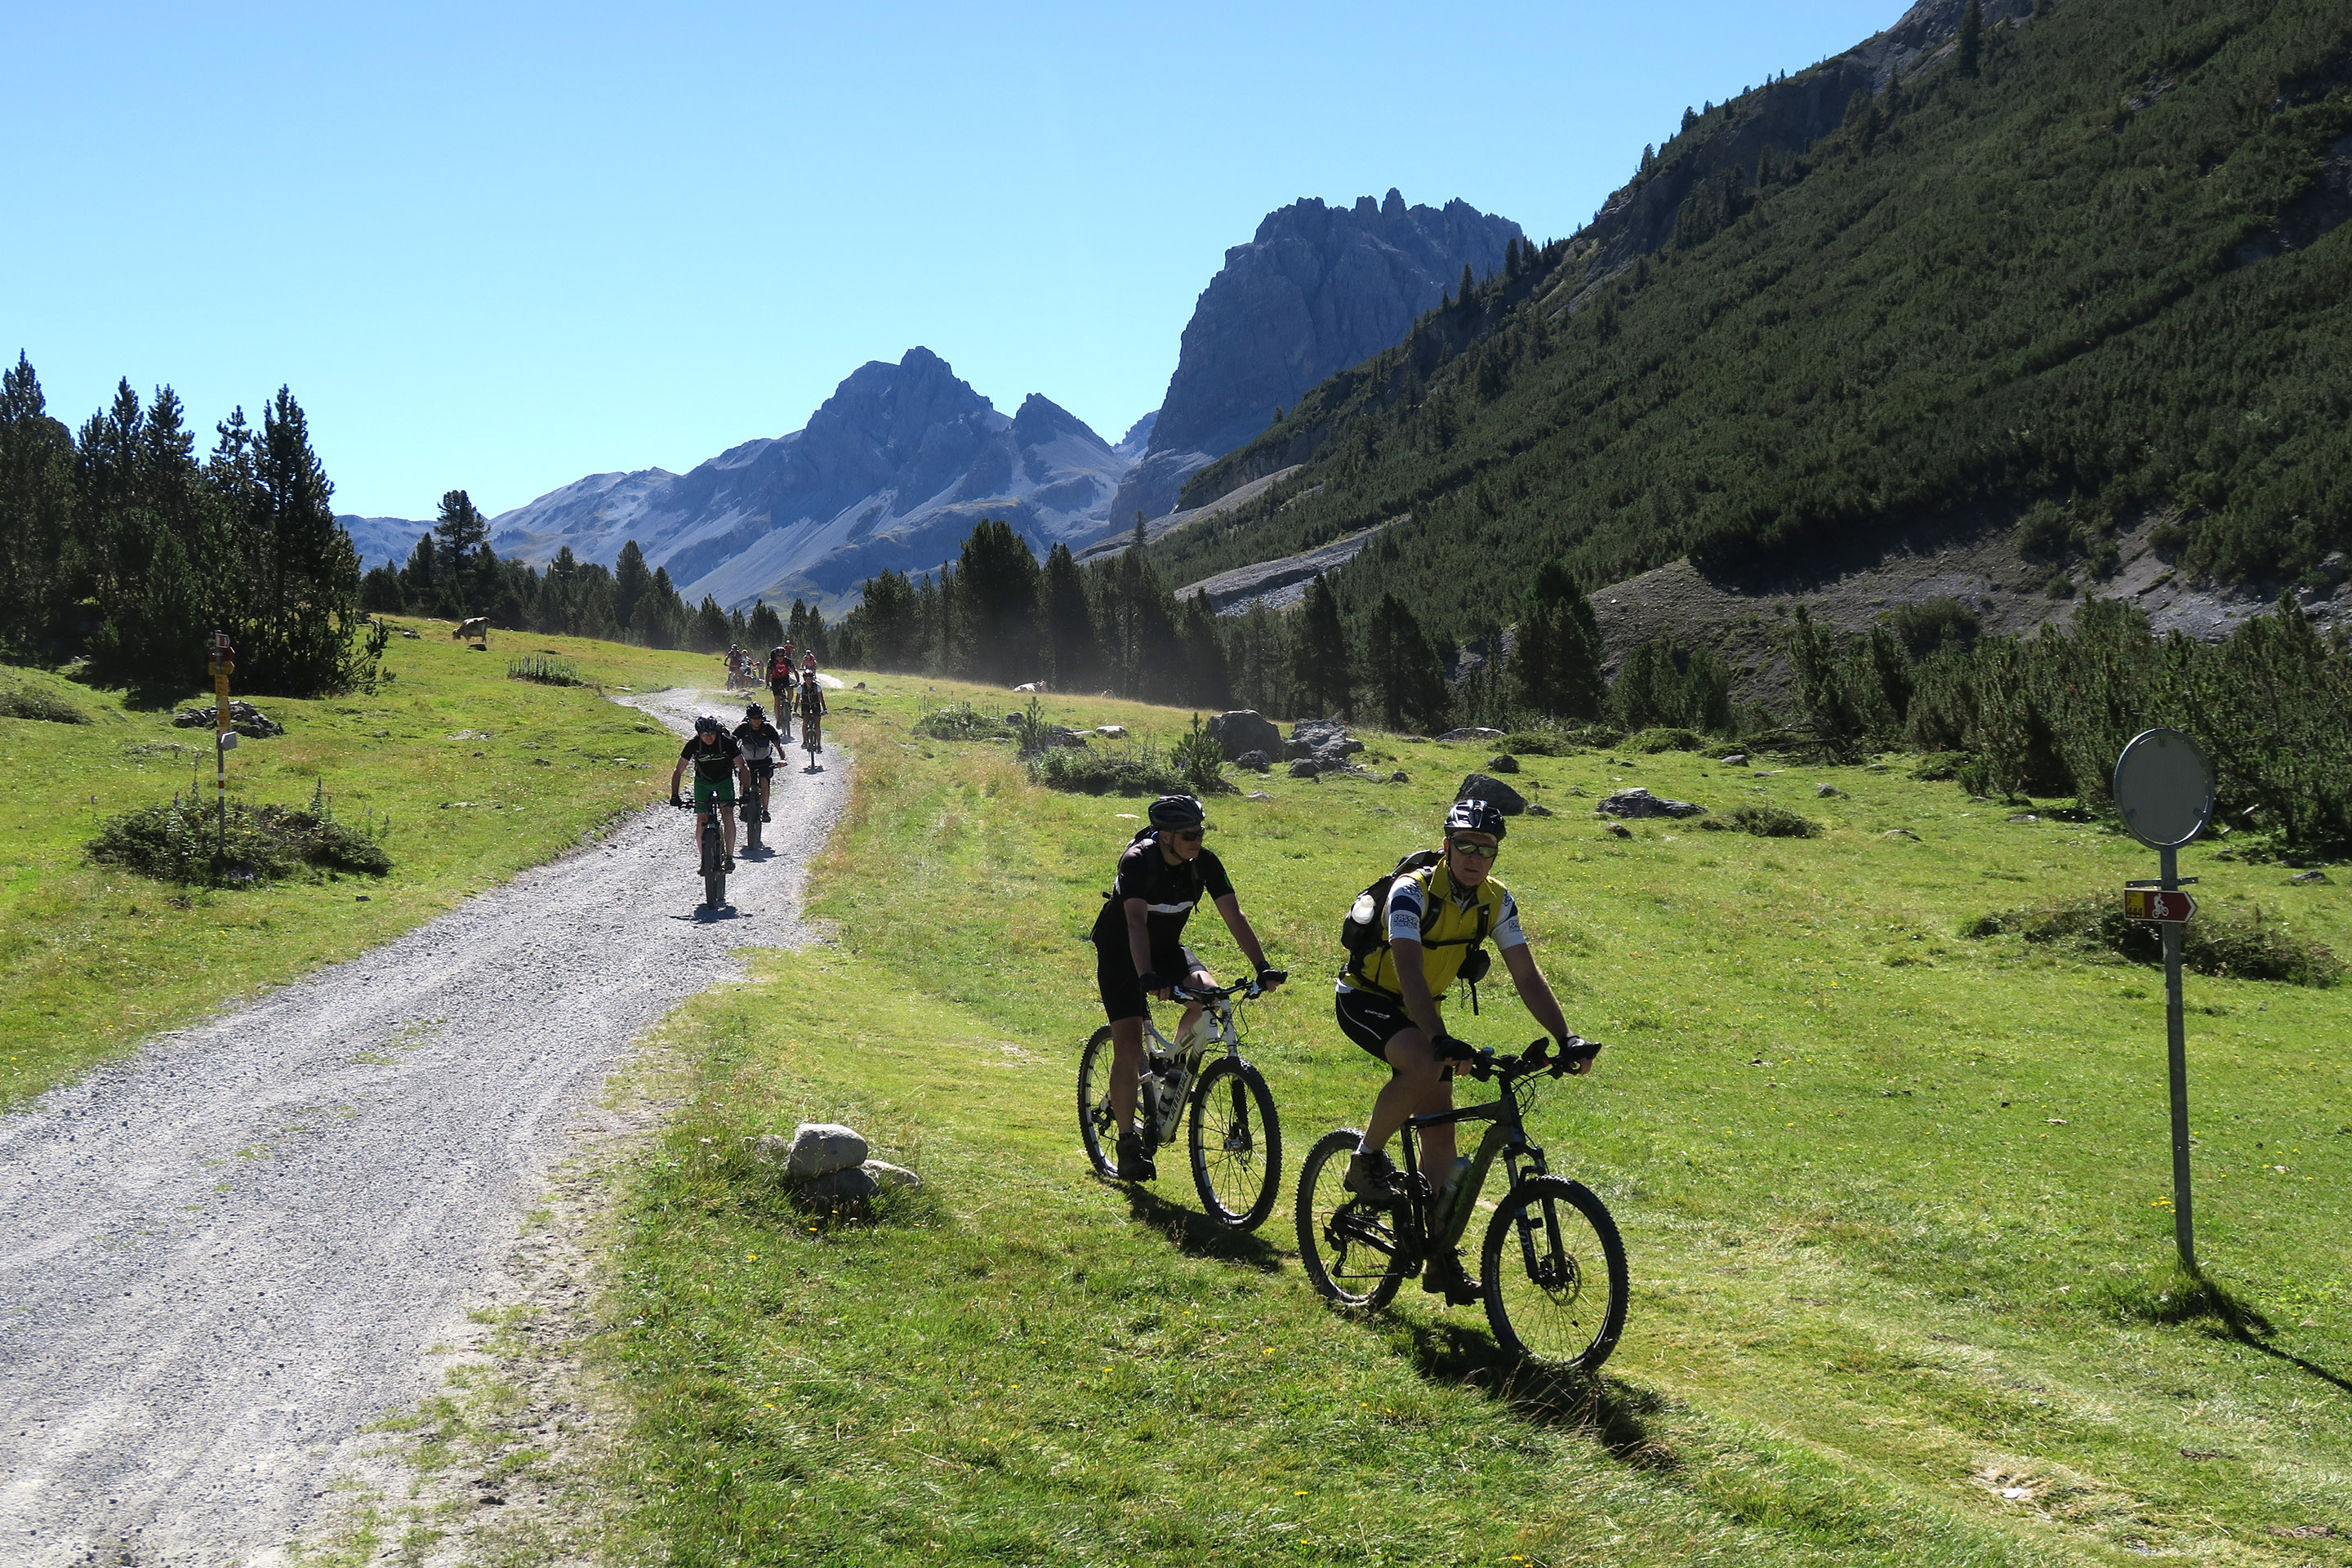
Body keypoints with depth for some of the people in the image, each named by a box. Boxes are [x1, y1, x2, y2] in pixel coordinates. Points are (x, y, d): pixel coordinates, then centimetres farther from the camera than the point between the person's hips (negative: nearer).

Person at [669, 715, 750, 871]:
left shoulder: (727, 742, -24)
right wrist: (674, 796, -24)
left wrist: (747, 791, -34)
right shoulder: (694, 745, -21)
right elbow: (678, 771, -15)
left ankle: (730, 857, -17)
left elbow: (742, 768, -21)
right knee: (701, 820, -11)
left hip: (724, 781, -1)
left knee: (727, 814, -22)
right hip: (703, 782, 1)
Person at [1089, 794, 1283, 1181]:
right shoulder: (1137, 860, -29)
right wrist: (1147, 977, -54)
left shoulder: (1205, 862, -15)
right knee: (1129, 1048, -15)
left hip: (1167, 947, 5)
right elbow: (1136, 922, -40)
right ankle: (1128, 1144, -5)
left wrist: (1262, 967, -29)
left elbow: (1234, 916, -17)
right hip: (1121, 953, -4)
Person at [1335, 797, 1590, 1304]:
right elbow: (1409, 970, -37)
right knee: (1425, 1064, -36)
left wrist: (1566, 1039, -18)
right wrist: (1440, 1039, -49)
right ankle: (1367, 1160, -13)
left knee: (1439, 1125, -1)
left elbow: (1527, 976, -7)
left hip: (1418, 1009, 6)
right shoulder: (1412, 892, -26)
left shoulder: (1496, 901, -8)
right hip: (1365, 999, -6)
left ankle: (1442, 1259, 6)